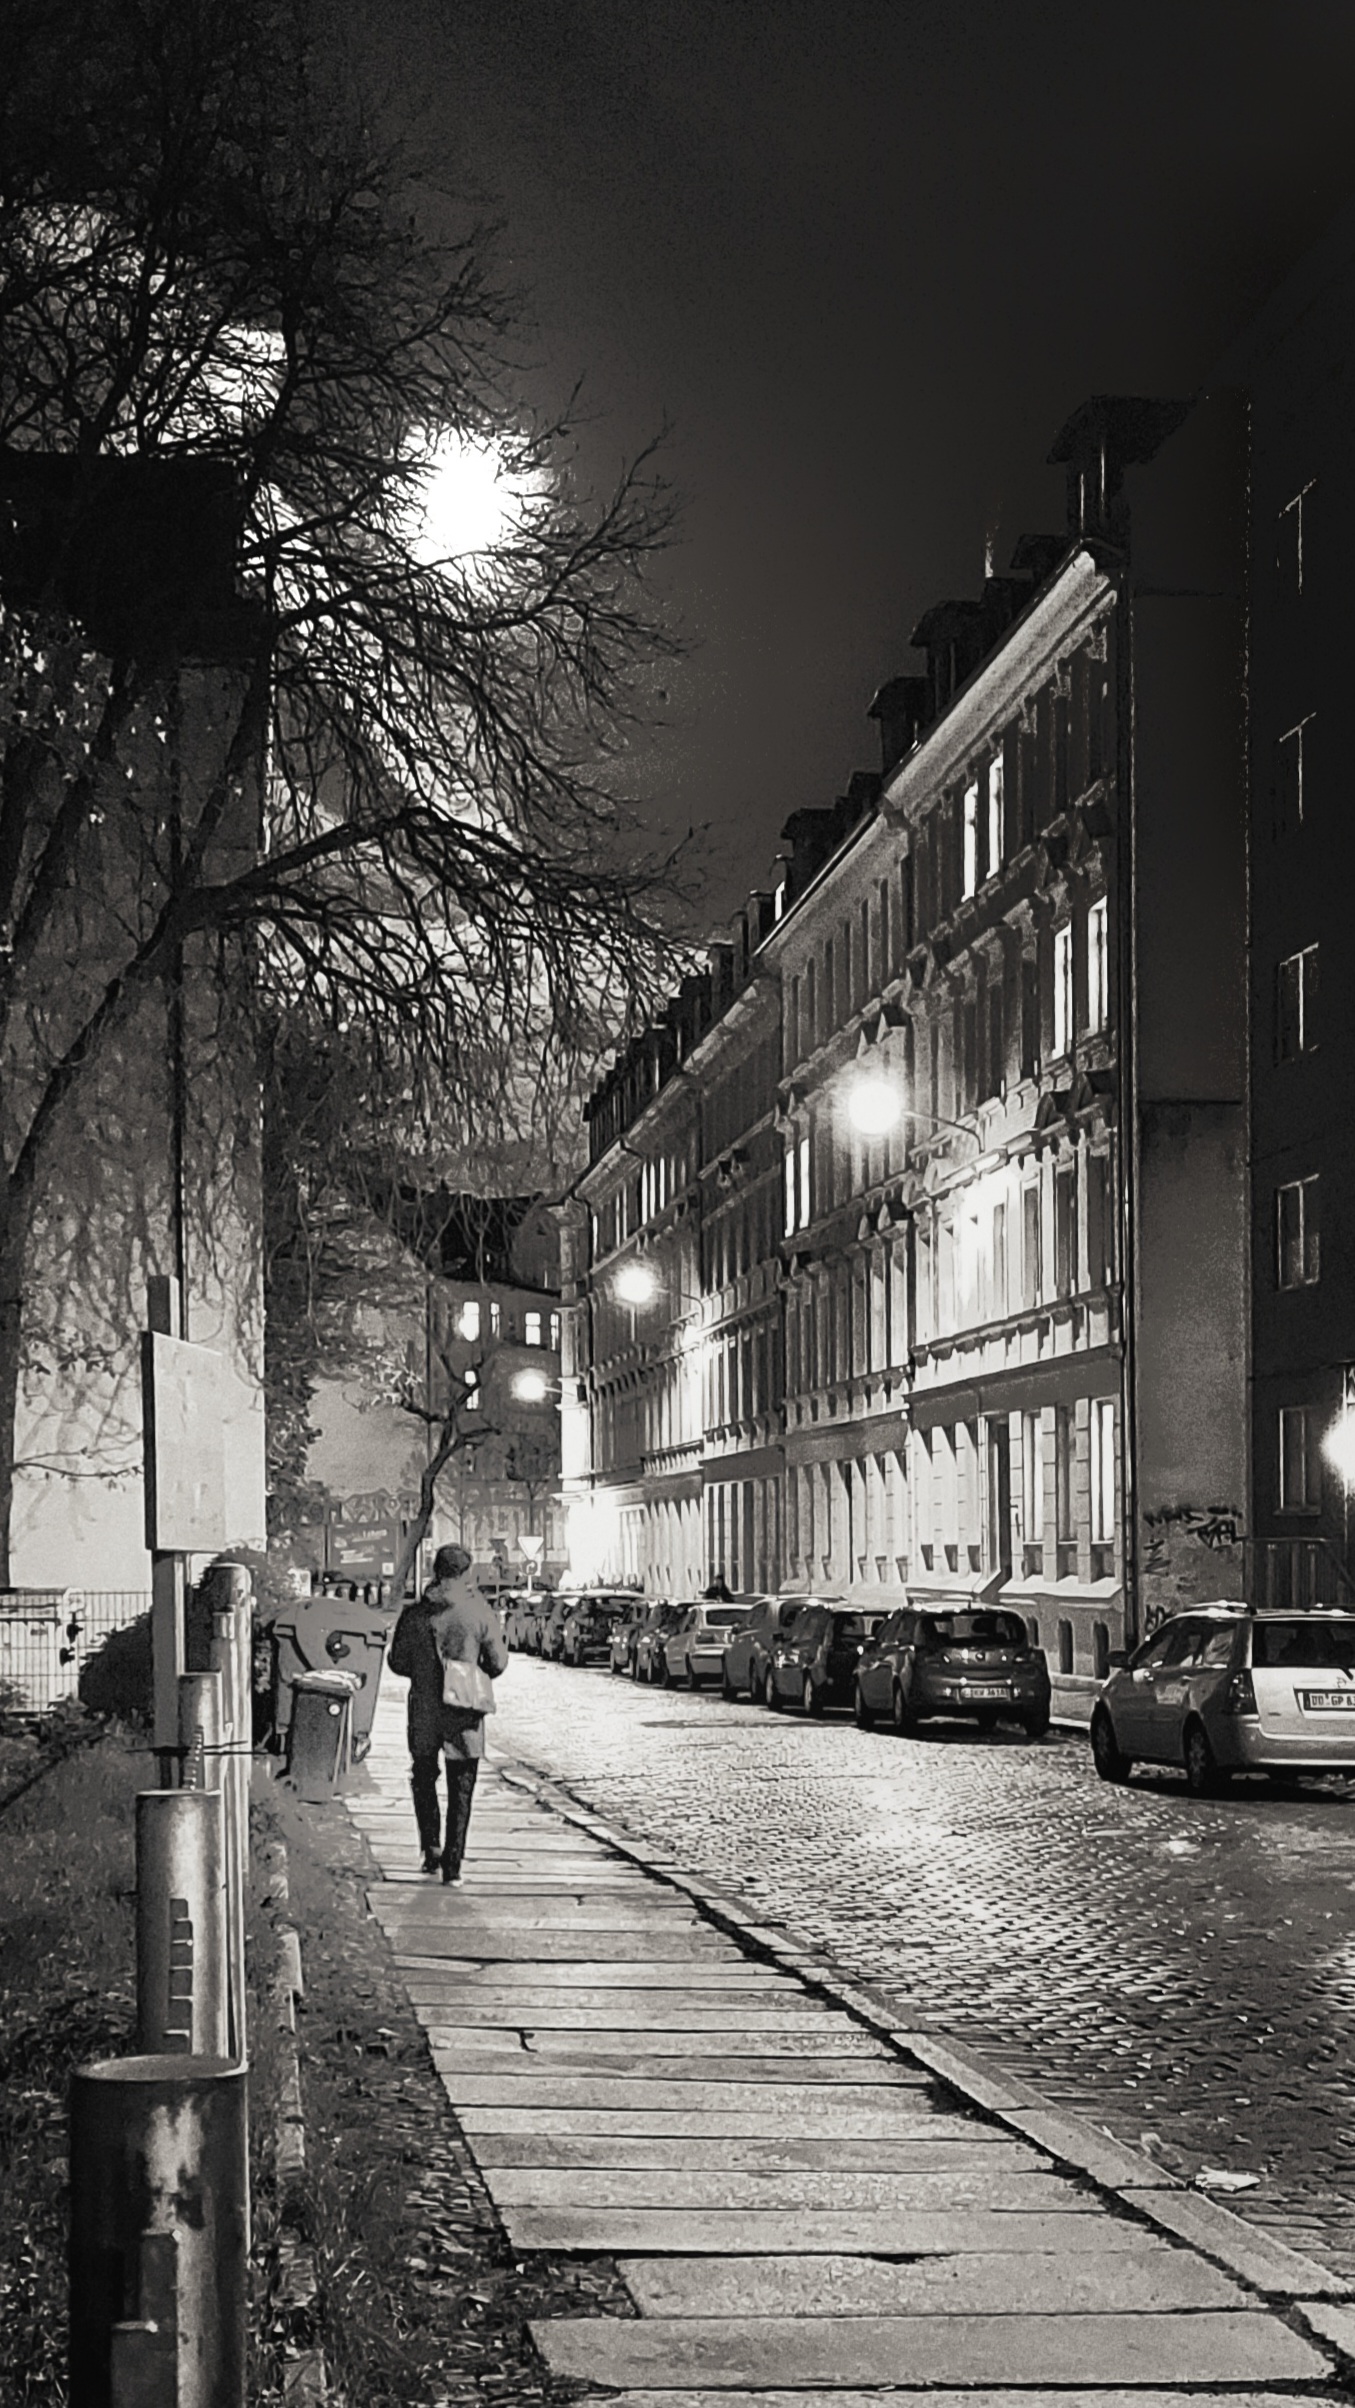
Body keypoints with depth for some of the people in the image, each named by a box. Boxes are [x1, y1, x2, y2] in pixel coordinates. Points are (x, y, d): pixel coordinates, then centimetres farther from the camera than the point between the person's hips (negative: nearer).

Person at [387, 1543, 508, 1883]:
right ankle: (452, 1863, 4)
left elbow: (397, 1661, 1)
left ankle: (431, 1848, 10)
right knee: (461, 1791, 7)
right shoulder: (480, 1613, -8)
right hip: (465, 1715, -1)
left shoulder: (415, 1614, -4)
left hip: (423, 1711, 1)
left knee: (423, 1780, 20)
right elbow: (498, 1662, -5)